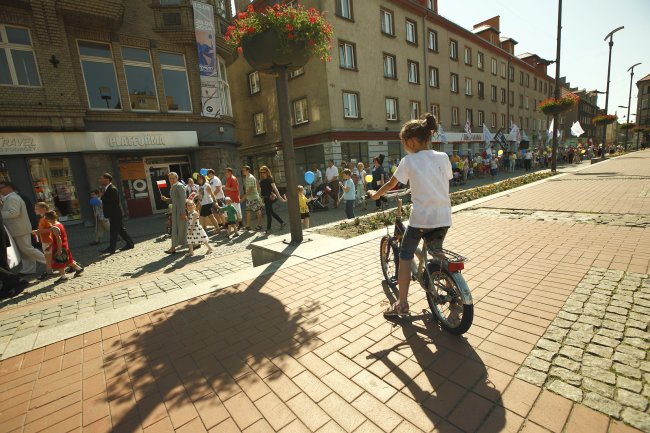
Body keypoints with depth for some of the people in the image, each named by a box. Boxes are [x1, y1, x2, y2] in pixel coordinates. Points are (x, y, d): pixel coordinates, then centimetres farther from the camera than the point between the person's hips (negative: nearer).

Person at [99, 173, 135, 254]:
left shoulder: (112, 189, -16)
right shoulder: (107, 189, 14)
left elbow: (115, 201, -23)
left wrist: (103, 197, -18)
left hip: (115, 214, -10)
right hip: (113, 214, 10)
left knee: (113, 231, -4)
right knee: (120, 230, 12)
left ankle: (111, 248, 0)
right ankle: (129, 243, 18)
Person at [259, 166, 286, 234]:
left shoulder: (270, 179, -10)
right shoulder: (261, 181, 11)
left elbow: (275, 188, -18)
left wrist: (279, 197, -24)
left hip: (270, 197, -8)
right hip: (265, 198, 8)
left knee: (268, 213, -3)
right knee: (271, 212, 14)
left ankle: (268, 229, 8)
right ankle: (282, 222, 29)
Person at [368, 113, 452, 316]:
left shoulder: (409, 160, -6)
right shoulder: (443, 157, 6)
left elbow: (391, 184, 3)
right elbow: (445, 182, 16)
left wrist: (375, 194, 20)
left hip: (421, 218, -5)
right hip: (444, 218, 5)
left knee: (405, 257, 9)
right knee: (437, 254, 27)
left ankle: (402, 303, 11)